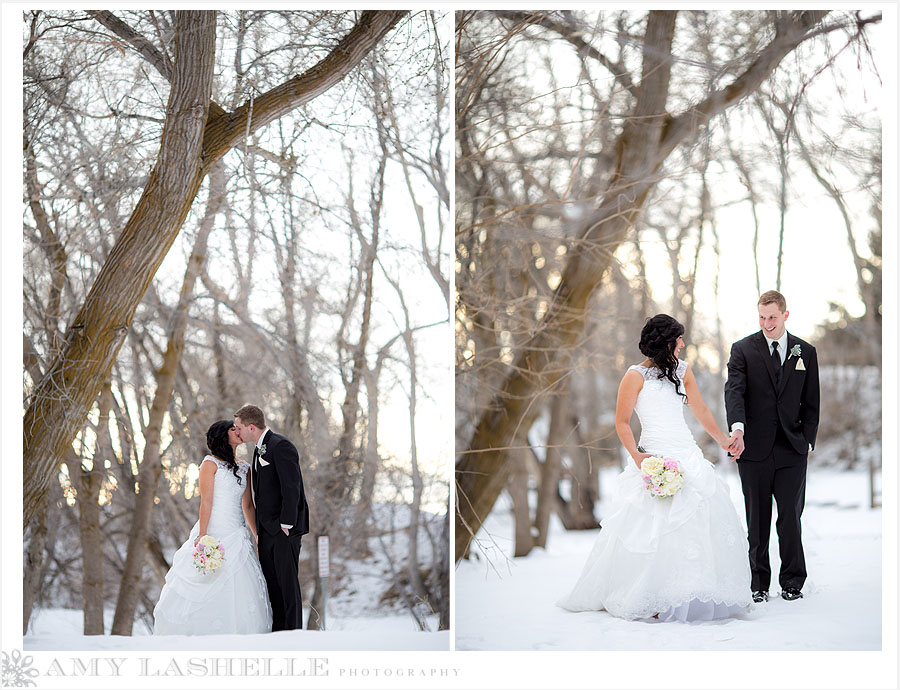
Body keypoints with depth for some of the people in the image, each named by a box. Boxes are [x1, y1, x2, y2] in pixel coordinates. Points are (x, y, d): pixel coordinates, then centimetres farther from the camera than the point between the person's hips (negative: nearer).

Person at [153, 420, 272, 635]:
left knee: (238, 591, 0)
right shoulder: (211, 463, -2)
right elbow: (206, 501, -9)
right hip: (215, 532, -6)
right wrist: (202, 535, -16)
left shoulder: (243, 468, 15)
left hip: (237, 535, 6)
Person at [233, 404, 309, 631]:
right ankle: (277, 630, 15)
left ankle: (293, 631, -2)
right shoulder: (260, 449, 18)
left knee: (287, 580, -6)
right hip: (267, 528, 10)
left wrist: (286, 524, -20)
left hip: (284, 528, -10)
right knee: (271, 581, 10)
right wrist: (259, 528, 14)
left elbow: (291, 487, -18)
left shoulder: (281, 446, -13)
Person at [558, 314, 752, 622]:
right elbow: (622, 422, -4)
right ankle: (648, 599, -4)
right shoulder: (636, 375, -4)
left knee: (700, 522, 0)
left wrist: (723, 440, 24)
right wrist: (636, 456, -17)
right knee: (654, 527, -10)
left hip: (688, 455, 6)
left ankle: (694, 594, 7)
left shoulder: (682, 370, 13)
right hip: (656, 456, -6)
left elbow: (700, 410, 23)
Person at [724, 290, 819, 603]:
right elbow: (734, 390, -12)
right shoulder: (743, 350, 2)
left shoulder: (805, 352, 9)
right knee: (758, 520, 5)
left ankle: (792, 581, 12)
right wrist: (737, 428, -28)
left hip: (792, 449, 1)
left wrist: (807, 441, 1)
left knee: (791, 517, -1)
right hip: (755, 448, -1)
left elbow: (811, 403, 11)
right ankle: (759, 583, 13)